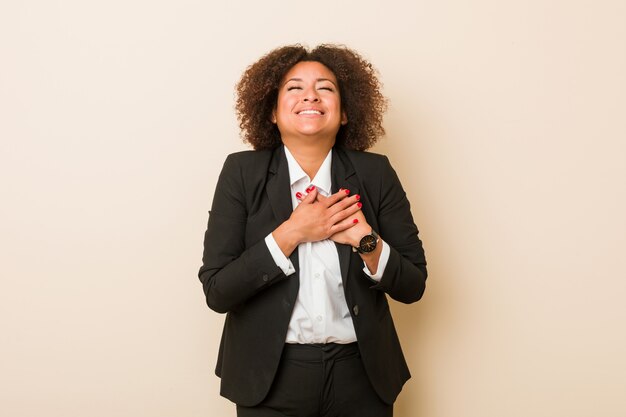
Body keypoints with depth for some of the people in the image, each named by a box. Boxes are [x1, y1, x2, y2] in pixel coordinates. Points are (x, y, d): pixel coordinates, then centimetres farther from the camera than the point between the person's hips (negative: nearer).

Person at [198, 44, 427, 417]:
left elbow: (413, 286, -3)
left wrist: (366, 239, -19)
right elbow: (216, 291, -12)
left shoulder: (376, 173, -4)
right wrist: (291, 233, -19)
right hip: (271, 376, -1)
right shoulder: (242, 172, -7)